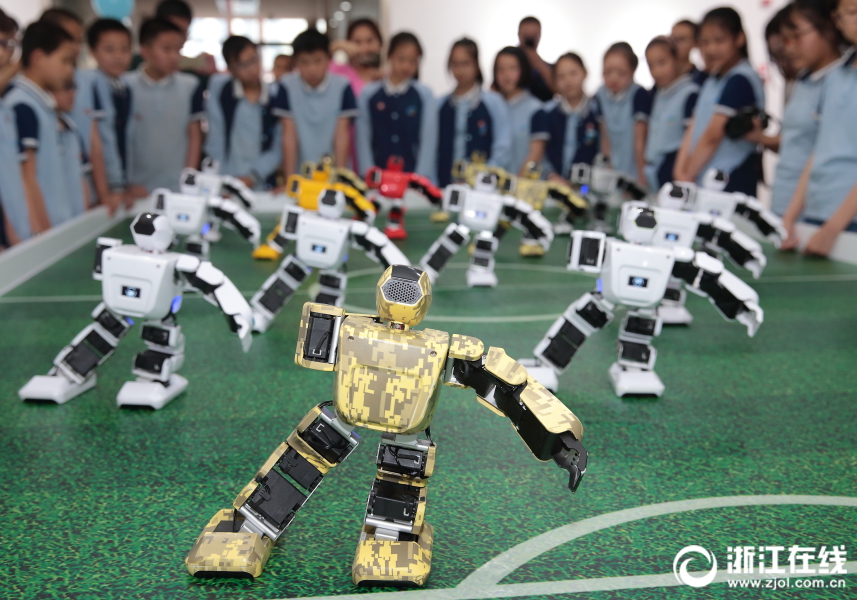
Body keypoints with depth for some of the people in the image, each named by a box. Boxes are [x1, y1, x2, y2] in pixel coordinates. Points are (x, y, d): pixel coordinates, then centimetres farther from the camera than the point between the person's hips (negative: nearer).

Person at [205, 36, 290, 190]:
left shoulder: (278, 94, 4)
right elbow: (215, 143, 3)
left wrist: (253, 176, -5)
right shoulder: (218, 88, 3)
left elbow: (279, 149, 4)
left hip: (263, 187, 0)